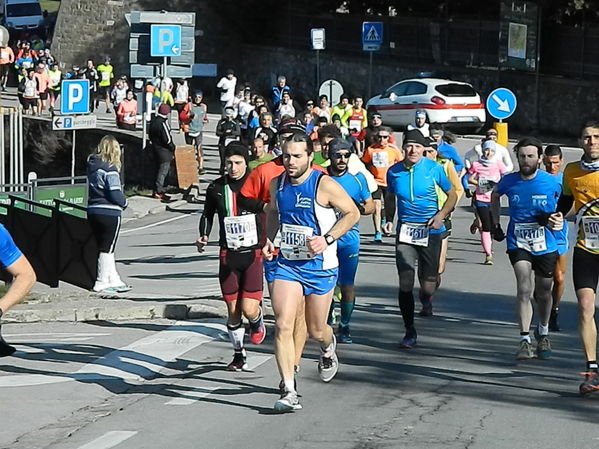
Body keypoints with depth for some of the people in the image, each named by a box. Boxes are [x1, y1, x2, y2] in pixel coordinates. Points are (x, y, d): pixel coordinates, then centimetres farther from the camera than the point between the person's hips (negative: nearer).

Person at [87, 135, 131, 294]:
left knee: (105, 248, 14)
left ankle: (114, 280, 20)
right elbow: (115, 194, -19)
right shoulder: (110, 169, -16)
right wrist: (124, 203, 2)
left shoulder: (92, 166, 7)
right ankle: (101, 282, 2)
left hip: (93, 211, 7)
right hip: (109, 212, -7)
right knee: (107, 248, 0)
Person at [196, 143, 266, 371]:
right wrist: (204, 236, 0)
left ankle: (258, 321, 26)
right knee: (233, 310, 6)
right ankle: (239, 354, 24)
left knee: (249, 309, -11)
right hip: (228, 255, 3)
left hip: (254, 253, -3)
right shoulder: (216, 188, 2)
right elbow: (207, 214, 17)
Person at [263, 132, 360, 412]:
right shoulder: (277, 184, 0)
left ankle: (329, 348, 49)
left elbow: (352, 213, -6)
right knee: (283, 326, -14)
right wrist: (269, 239, 5)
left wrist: (327, 239, -17)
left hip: (320, 266, -3)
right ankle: (289, 391, -11)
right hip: (287, 264, 3)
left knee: (316, 331, 10)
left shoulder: (324, 185, -15)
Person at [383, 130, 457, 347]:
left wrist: (441, 215, -10)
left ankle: (426, 296, 41)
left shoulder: (434, 168, -5)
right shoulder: (394, 172, 2)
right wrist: (389, 220, 3)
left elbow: (452, 195, 6)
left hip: (430, 232, -1)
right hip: (405, 231, 1)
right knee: (405, 283, -7)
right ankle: (409, 331, 6)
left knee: (428, 286, 1)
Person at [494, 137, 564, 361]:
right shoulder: (508, 182, -4)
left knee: (543, 293, 13)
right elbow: (494, 197, 18)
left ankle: (543, 332, 40)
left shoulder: (552, 183, -8)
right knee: (524, 288, -19)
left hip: (546, 245, 1)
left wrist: (559, 219, -10)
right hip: (518, 244, -1)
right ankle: (525, 340, -17)